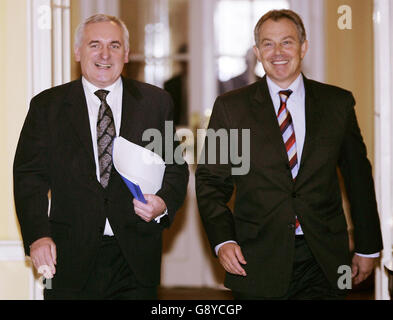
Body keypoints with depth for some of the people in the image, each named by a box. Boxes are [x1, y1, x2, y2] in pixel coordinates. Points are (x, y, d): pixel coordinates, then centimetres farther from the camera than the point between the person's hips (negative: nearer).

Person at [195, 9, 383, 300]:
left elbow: (358, 177, 11)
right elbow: (211, 181, 4)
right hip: (257, 265, 0)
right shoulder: (231, 107, 4)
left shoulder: (338, 103, 7)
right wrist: (223, 240, -10)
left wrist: (367, 247, 11)